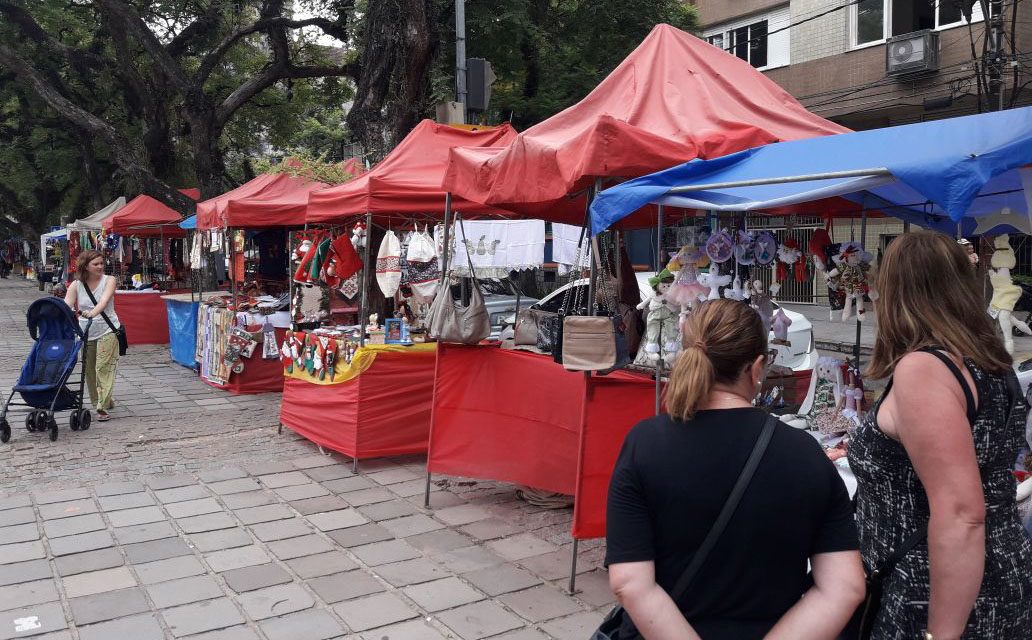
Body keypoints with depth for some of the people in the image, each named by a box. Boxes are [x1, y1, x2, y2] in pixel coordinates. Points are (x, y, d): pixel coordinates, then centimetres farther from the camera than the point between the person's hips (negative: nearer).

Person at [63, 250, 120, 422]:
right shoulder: (76, 285, 2)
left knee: (103, 367, -11)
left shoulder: (109, 280, -4)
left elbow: (105, 300, -22)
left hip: (107, 330, -4)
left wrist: (93, 312, -42)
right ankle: (103, 400, 28)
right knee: (89, 369, 10)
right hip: (85, 332, 4)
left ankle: (102, 407, -11)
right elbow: (66, 306, -9)